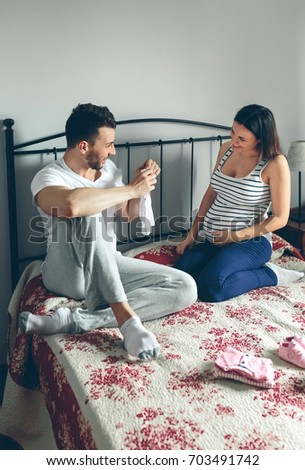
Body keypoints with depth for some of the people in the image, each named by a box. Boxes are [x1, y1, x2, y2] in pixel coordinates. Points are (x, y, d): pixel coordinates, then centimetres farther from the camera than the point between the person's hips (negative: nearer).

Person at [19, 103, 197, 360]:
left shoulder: (108, 168, 9)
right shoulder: (48, 177, -13)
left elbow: (128, 214, 23)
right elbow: (72, 204, -39)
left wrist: (142, 186, 2)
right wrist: (131, 189, -27)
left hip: (109, 267, 7)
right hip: (67, 273, -6)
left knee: (186, 287, -16)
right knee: (88, 216, -36)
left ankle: (74, 320, -28)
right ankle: (126, 318, -37)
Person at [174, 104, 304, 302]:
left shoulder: (276, 163, -13)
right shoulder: (227, 149, 5)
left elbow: (280, 218, -12)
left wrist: (235, 236, -14)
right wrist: (193, 233, 9)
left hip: (250, 241, -6)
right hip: (209, 238, 6)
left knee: (210, 288, -31)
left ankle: (269, 274, -5)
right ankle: (245, 271, 3)